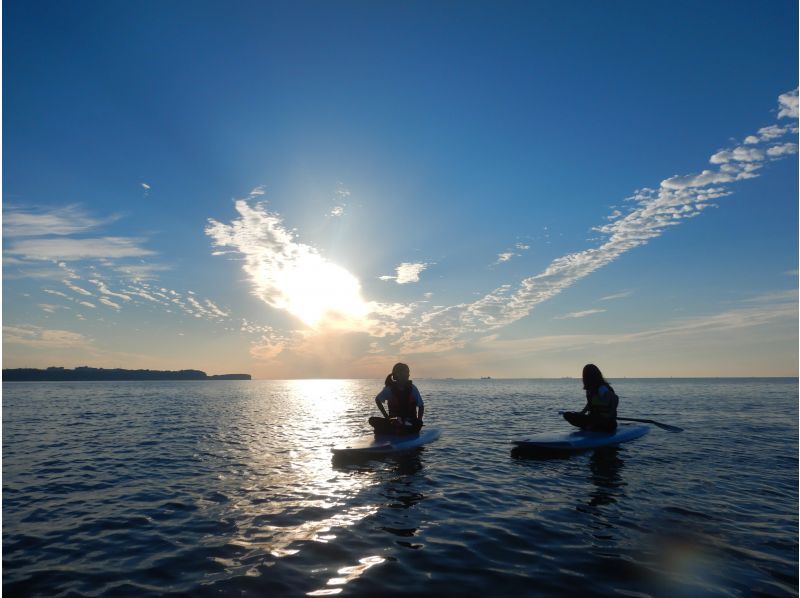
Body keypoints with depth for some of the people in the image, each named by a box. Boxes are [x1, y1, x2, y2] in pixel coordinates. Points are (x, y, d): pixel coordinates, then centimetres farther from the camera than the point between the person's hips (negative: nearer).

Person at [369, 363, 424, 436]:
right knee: (372, 420, -20)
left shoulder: (412, 388, -4)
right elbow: (378, 400, 8)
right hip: (394, 422, 0)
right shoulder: (389, 389, -6)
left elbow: (421, 406, 1)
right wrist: (386, 416, 1)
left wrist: (419, 421, -12)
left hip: (411, 422, 0)